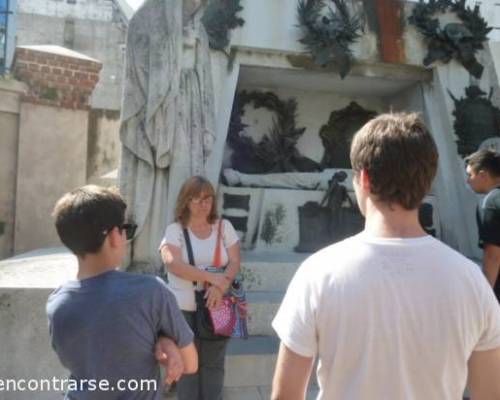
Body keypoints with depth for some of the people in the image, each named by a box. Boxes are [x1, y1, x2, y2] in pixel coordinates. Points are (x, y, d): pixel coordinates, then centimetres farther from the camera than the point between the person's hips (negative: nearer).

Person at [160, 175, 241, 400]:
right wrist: (212, 277, -22)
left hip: (217, 307, 2)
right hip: (184, 309, -2)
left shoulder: (224, 226, 3)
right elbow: (173, 264, -18)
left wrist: (221, 286, -21)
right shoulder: (175, 230, -4)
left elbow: (235, 262, -2)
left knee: (213, 363, 12)